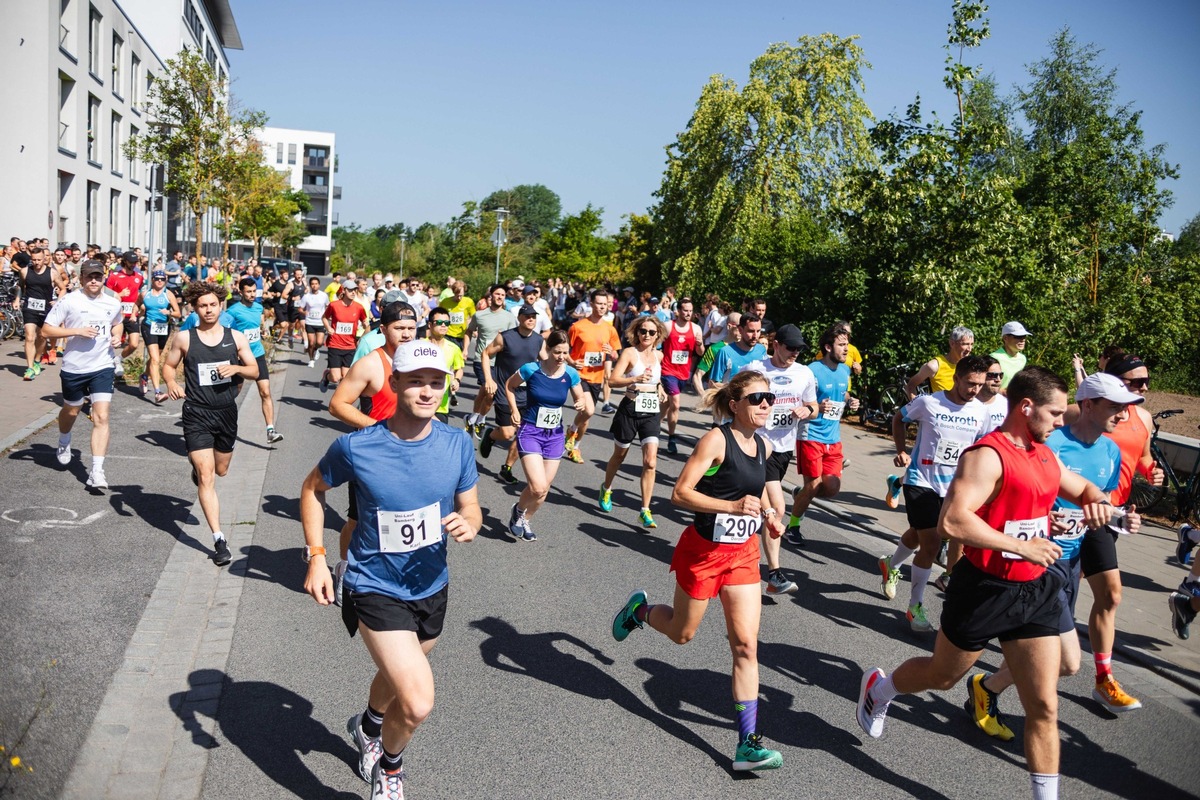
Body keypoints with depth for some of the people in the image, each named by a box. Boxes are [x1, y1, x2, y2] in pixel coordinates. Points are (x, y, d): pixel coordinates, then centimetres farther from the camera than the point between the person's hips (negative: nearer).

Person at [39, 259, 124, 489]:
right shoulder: (69, 301, -9)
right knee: (71, 411, 22)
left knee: (101, 417, -11)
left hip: (103, 367, 1)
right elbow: (46, 330, -10)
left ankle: (96, 471, -12)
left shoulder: (113, 303, 2)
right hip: (73, 368, -1)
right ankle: (64, 443, 55)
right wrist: (77, 331, -22)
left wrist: (117, 336, 2)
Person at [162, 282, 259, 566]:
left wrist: (236, 368, -16)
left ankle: (197, 465, 60)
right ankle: (219, 540, -8)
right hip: (197, 414, -3)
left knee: (221, 470, 22)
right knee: (206, 477, -9)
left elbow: (254, 372, 5)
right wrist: (172, 382, -13)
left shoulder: (236, 337, 2)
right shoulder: (184, 338, -3)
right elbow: (169, 365, 8)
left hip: (227, 412, 3)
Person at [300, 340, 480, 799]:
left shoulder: (458, 444, -11)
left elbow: (471, 507, 1)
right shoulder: (355, 446, -19)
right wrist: (316, 556, -8)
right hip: (375, 589, -4)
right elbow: (313, 489, 0)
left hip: (431, 588, 5)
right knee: (418, 703, -16)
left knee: (400, 674, 29)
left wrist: (468, 525, -23)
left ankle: (368, 725, 64)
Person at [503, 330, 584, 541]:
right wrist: (515, 411, -4)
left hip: (555, 435, 4)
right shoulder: (531, 369, -13)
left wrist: (580, 404, -12)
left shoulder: (571, 374, -5)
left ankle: (525, 520, 39)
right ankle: (518, 510, 15)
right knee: (538, 488, -17)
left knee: (543, 490, 11)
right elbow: (509, 385, 5)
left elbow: (580, 398, 10)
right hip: (530, 432, -4)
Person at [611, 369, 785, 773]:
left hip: (743, 554, 5)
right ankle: (640, 609, 47)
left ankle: (748, 743, 2)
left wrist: (768, 513, 6)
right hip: (703, 550, -5)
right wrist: (733, 506, -33)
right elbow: (680, 493, -24)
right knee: (682, 633, 15)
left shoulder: (763, 447, 3)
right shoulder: (716, 440, -19)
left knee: (746, 645, -2)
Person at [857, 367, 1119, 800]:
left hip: (1035, 590, 7)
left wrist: (1097, 500, 1)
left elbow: (1083, 488, 25)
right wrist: (1021, 546, -29)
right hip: (985, 590, -6)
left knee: (1044, 707, 5)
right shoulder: (987, 455, -21)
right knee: (941, 676, 18)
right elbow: (952, 521, -32)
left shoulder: (1045, 455, 7)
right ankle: (878, 687, 47)